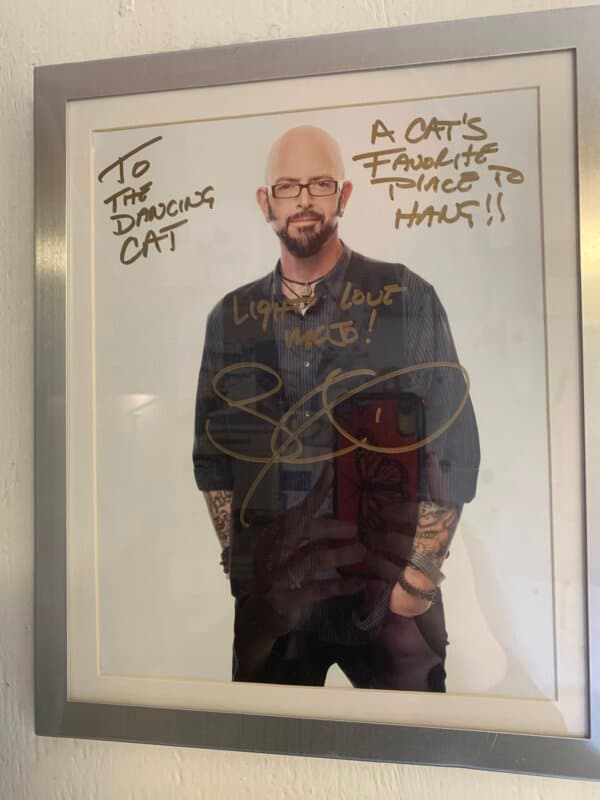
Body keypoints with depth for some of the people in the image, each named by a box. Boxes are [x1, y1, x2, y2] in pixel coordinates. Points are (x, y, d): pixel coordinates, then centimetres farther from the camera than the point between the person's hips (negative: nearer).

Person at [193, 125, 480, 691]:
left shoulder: (407, 298, -6)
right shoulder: (232, 316, 2)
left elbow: (454, 446, -6)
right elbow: (212, 452, 7)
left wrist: (418, 575, -9)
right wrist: (240, 564, 1)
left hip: (390, 593, -2)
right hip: (270, 595, 3)